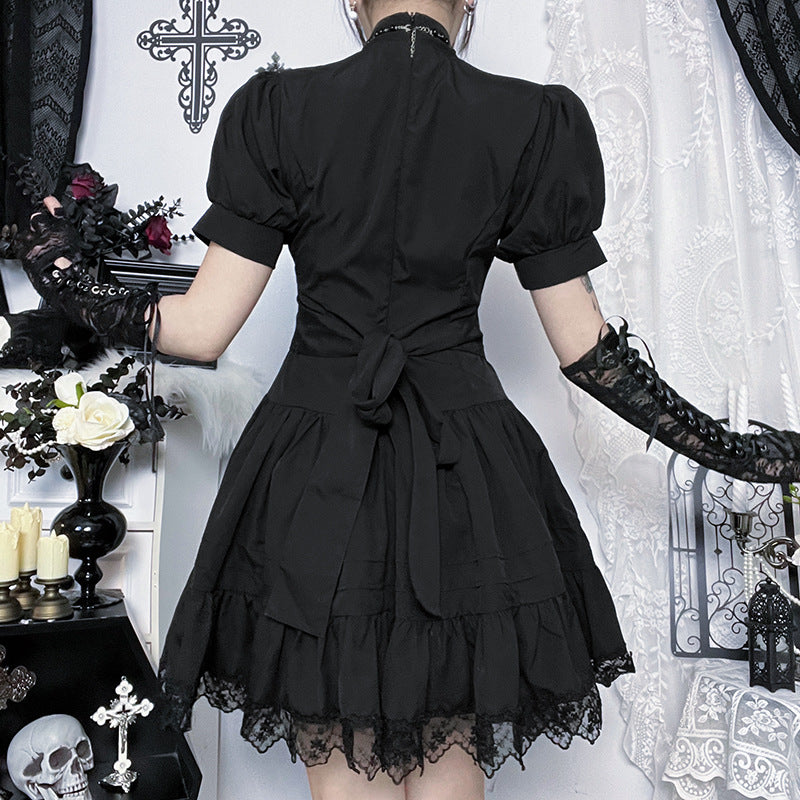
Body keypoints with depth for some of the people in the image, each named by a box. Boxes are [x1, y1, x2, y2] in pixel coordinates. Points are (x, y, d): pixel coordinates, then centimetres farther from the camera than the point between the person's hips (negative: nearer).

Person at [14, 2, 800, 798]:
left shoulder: (274, 109, -2)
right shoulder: (538, 122, 0)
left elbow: (205, 328, -5)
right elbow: (583, 346, -2)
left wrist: (68, 284, 14)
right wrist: (731, 450, 10)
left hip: (315, 473, 0)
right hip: (467, 472, 1)